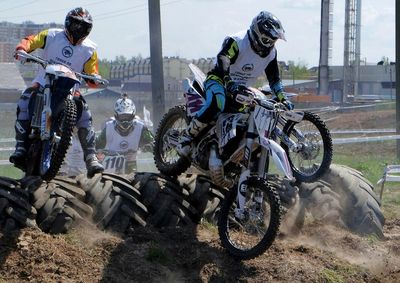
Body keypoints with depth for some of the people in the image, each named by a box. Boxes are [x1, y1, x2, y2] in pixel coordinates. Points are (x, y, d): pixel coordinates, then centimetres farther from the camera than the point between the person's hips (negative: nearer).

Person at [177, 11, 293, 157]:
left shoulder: (271, 53, 0)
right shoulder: (237, 42, -22)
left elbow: (274, 78, 8)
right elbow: (222, 59, -35)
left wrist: (283, 99, -1)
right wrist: (230, 83, -49)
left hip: (242, 89, 8)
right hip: (218, 79, -8)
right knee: (216, 104, -38)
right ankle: (186, 136, -29)